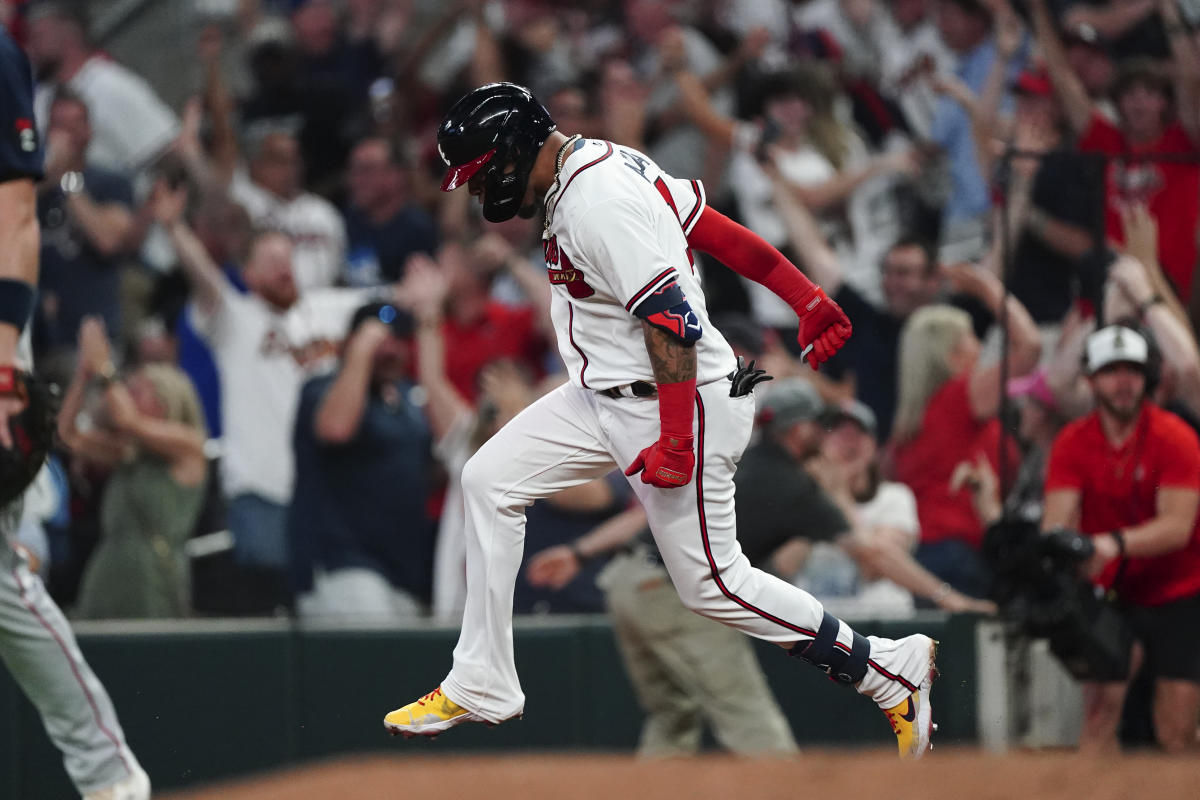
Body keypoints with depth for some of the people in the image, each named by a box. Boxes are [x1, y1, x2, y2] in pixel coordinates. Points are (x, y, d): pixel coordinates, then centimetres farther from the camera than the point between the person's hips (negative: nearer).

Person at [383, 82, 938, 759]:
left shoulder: (594, 202, -23)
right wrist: (809, 298, 10)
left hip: (683, 400, -11)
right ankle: (481, 686, 9)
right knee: (490, 480, 6)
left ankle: (895, 673, 7)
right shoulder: (603, 163, 8)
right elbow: (716, 228, 9)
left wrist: (676, 442, -31)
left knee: (714, 585, -4)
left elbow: (670, 316, -28)